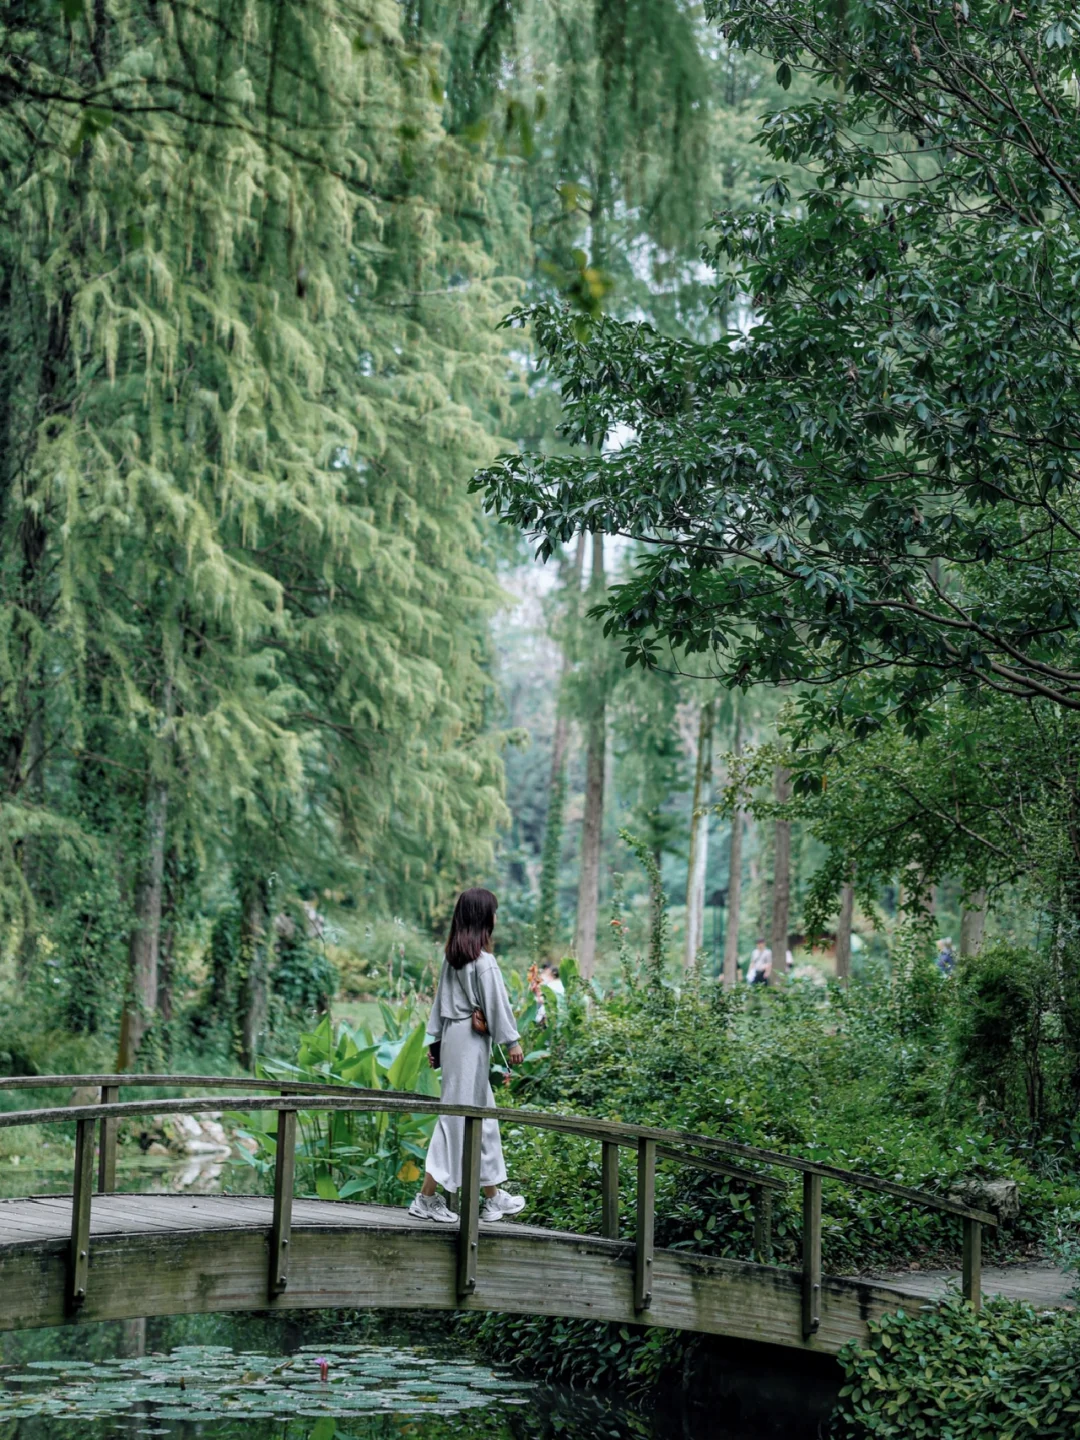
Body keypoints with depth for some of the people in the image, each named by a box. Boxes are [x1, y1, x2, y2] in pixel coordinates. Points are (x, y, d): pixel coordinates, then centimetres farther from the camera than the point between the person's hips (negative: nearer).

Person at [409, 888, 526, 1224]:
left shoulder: (452, 956, 8)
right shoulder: (482, 959, -15)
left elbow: (441, 997, 13)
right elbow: (496, 1002, -13)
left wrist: (435, 1039, 18)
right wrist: (511, 1041, -5)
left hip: (453, 1033, 8)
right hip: (472, 1039, -8)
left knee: (482, 1112, 14)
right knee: (459, 1113, -3)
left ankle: (493, 1195, 19)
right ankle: (427, 1196, 0)